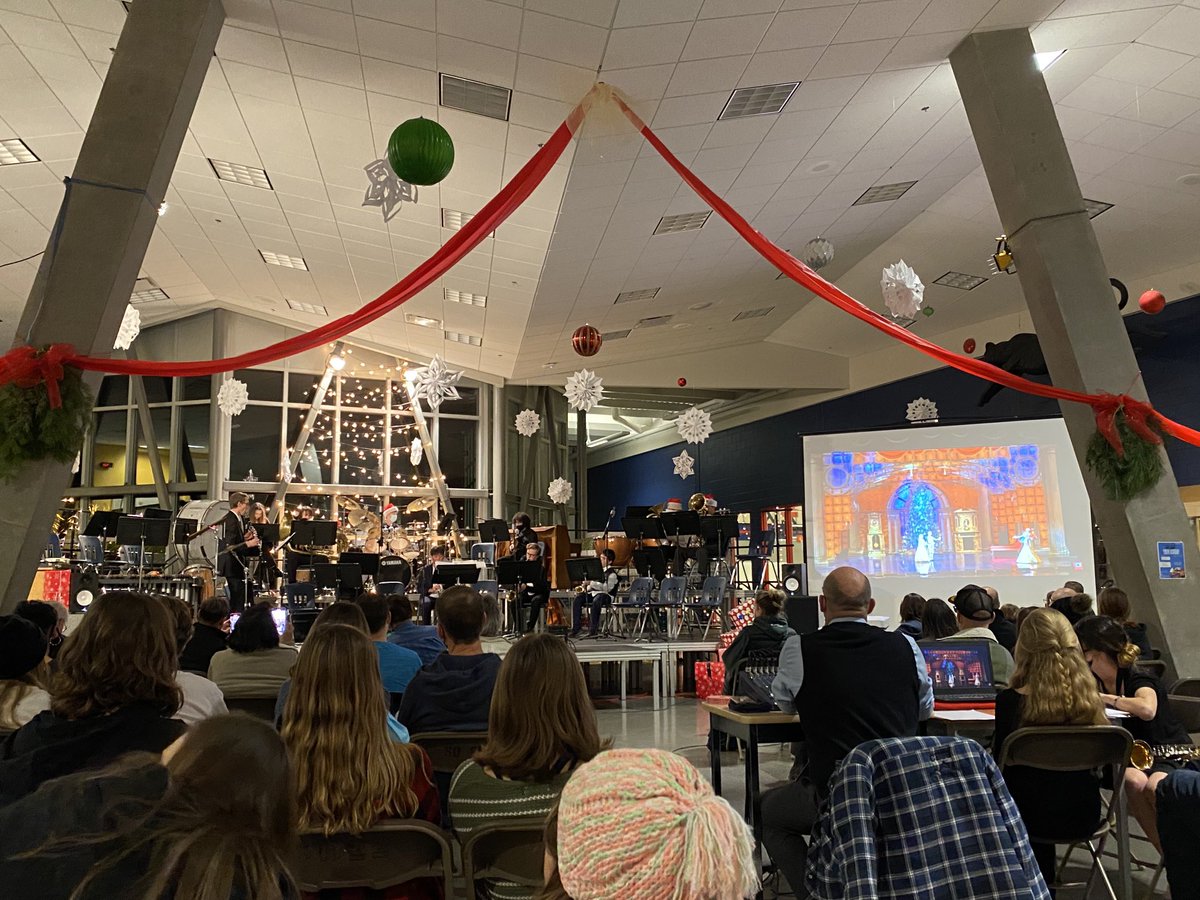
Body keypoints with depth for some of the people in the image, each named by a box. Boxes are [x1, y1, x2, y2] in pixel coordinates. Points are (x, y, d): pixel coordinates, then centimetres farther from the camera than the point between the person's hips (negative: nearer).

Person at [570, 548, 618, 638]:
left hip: (606, 595, -7)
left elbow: (607, 587, -18)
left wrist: (591, 583, -24)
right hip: (593, 593, 7)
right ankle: (576, 627, -18)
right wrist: (585, 588, 2)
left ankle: (593, 629, -33)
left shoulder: (612, 573, -4)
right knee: (578, 599, -19)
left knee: (596, 601, -39)